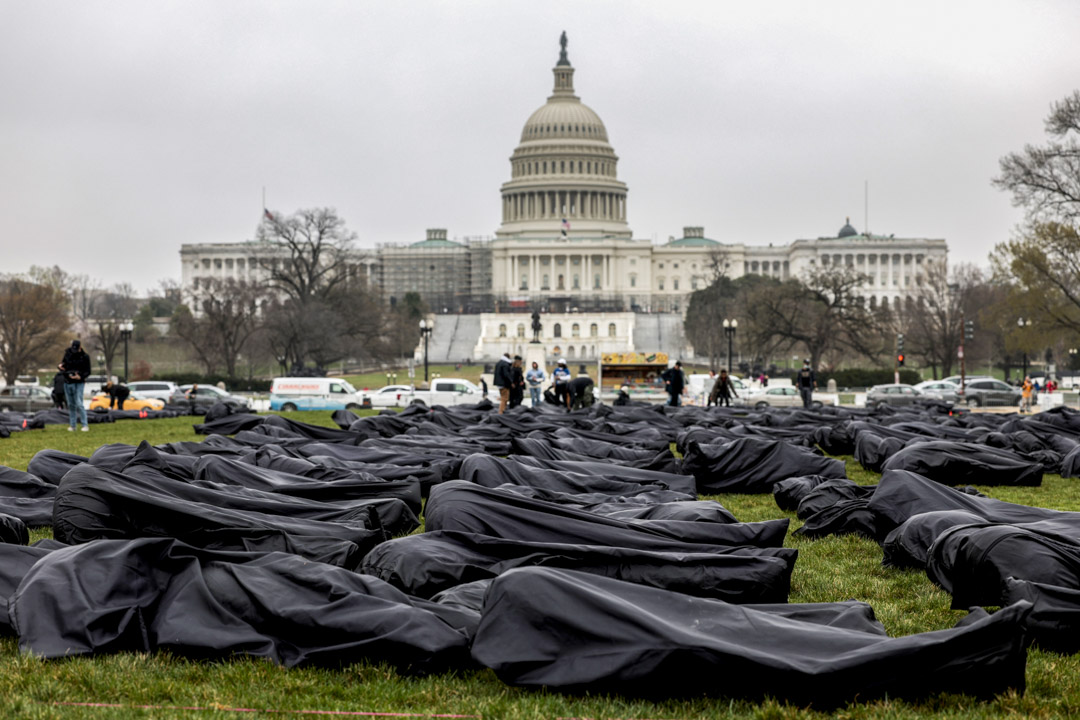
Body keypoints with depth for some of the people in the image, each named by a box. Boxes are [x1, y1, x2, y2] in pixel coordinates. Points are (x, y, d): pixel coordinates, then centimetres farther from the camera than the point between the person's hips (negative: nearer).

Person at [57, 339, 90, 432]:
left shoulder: (85, 357, -8)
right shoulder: (68, 354, 4)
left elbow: (87, 371, -6)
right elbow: (63, 363, 18)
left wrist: (80, 376, -23)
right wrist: (60, 366, -6)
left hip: (78, 383, -5)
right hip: (67, 382, 5)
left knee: (79, 404, -14)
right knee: (71, 405, 8)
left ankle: (85, 425, -12)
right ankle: (72, 426, 14)